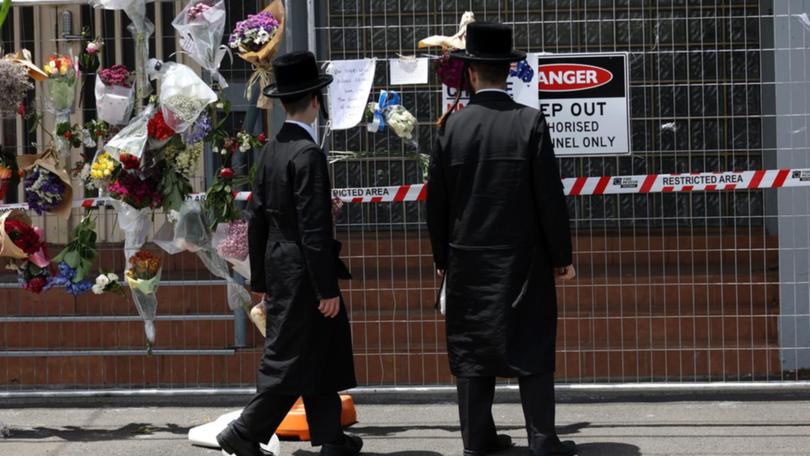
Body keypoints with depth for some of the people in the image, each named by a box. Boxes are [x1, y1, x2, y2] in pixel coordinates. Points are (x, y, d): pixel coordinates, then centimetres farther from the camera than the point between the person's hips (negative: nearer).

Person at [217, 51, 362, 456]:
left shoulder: (272, 150, 7)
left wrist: (260, 279, 18)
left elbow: (257, 219, 11)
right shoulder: (308, 154, -18)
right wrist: (327, 289, -17)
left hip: (278, 269, 9)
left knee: (321, 355, 14)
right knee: (289, 360, 0)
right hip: (303, 273, -9)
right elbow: (314, 228, -21)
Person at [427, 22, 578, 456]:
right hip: (523, 259, -2)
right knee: (532, 348, 4)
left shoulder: (451, 126, -3)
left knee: (472, 346, 10)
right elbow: (550, 197, -8)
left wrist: (442, 258, 13)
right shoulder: (530, 122, -9)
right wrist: (562, 256, 1)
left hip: (468, 260, 2)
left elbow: (436, 202, 2)